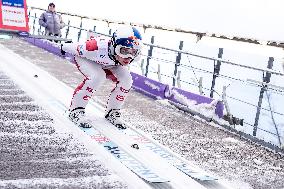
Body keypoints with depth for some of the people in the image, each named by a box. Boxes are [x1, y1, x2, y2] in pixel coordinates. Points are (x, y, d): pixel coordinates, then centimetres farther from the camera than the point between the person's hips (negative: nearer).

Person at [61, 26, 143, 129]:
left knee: (126, 81, -16)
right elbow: (77, 48, -25)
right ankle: (76, 110, -18)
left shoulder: (135, 55, -32)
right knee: (96, 77, -34)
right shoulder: (99, 48, -46)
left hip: (109, 63, 5)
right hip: (86, 58, -5)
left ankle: (112, 112, 3)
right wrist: (64, 47, -7)